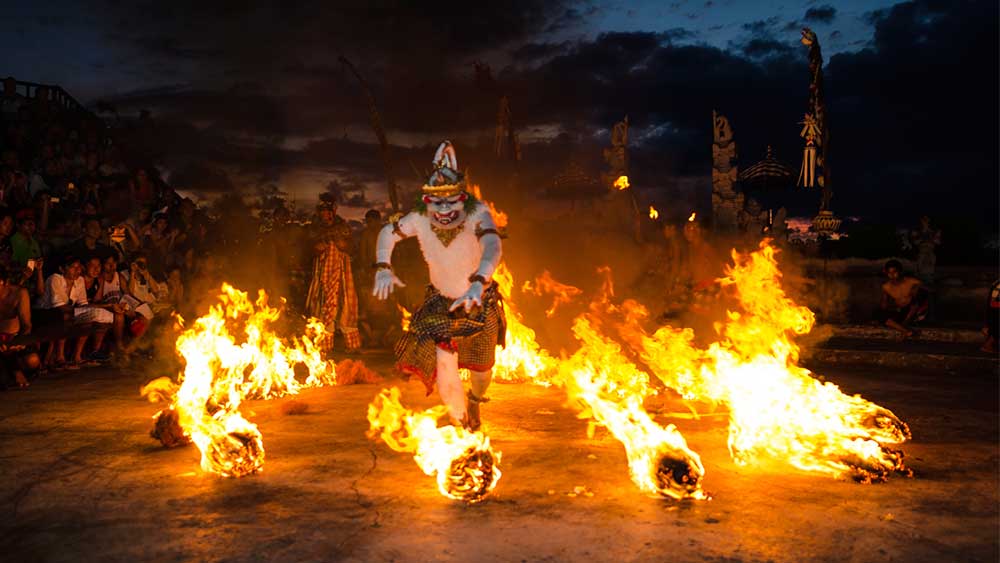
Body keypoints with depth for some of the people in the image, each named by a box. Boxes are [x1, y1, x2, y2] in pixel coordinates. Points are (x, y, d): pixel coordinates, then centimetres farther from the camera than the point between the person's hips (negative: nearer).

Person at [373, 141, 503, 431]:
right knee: (444, 366, -15)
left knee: (481, 367, 15)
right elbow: (387, 233, -1)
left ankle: (475, 401, 53)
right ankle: (461, 423, 11)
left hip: (480, 301, -1)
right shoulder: (420, 218, -18)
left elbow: (493, 247, -46)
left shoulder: (477, 215, -28)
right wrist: (383, 268, -16)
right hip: (442, 301, 1)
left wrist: (479, 282, -63)